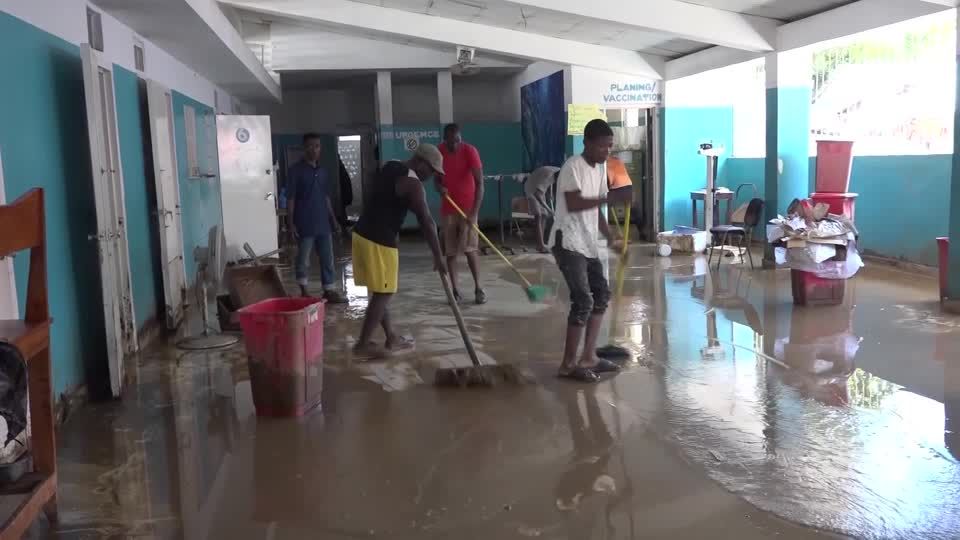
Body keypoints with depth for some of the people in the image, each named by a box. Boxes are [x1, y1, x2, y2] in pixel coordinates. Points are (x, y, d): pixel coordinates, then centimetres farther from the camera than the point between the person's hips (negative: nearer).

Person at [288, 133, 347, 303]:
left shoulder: (323, 171, 11)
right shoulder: (296, 171, -7)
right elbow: (290, 199, -8)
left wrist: (334, 220, 13)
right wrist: (291, 223, -14)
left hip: (323, 223, 6)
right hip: (305, 224, -6)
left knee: (327, 258, 7)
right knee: (303, 260, 3)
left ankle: (329, 291, 14)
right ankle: (304, 292, 15)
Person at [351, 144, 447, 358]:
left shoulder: (390, 167, 12)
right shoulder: (412, 183, -14)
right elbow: (427, 222, -15)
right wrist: (438, 257, -12)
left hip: (362, 234, 9)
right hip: (379, 242, -9)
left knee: (381, 292, 16)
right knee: (383, 294, 0)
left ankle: (391, 338, 26)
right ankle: (362, 345, 3)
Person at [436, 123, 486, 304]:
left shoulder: (470, 151, -16)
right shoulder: (439, 152, -3)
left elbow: (479, 183, -21)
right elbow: (437, 178, 9)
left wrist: (474, 212, -29)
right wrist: (439, 187, -17)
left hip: (467, 208, -4)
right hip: (447, 208, 4)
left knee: (470, 249, -7)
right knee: (450, 251, 4)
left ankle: (478, 288, 4)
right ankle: (455, 289, 10)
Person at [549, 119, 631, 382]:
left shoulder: (600, 168, 13)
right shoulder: (573, 167, -14)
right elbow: (574, 204, -27)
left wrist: (611, 238, 12)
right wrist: (608, 198, -31)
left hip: (588, 244, 10)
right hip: (568, 243, -10)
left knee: (601, 293, 13)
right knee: (583, 300, -12)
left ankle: (588, 357, 22)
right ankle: (568, 364, 0)